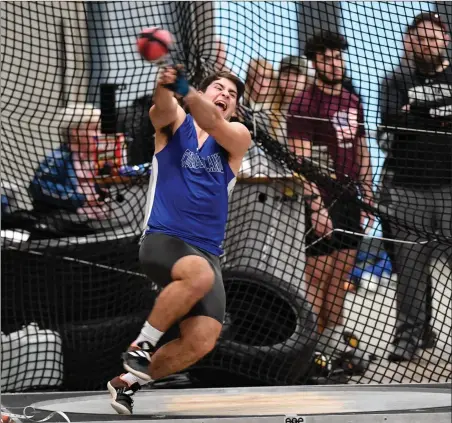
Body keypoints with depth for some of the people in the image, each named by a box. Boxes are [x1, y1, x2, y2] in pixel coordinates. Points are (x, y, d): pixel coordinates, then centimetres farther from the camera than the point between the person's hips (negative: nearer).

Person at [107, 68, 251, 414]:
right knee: (200, 274, -36)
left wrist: (185, 88, -34)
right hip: (162, 240, -3)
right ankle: (142, 344, -15)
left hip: (206, 253, 3)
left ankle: (129, 380, 8)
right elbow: (163, 109, -17)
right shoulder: (175, 122, 8)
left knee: (202, 340, -16)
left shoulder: (238, 137, 9)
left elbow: (213, 123, -14)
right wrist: (165, 86, -41)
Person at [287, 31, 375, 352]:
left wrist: (368, 196, 15)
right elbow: (301, 160, -15)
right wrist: (316, 205, -21)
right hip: (322, 201, -7)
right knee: (318, 276, -5)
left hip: (350, 200, 7)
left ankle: (333, 340, 18)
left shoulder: (353, 102, 13)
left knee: (341, 275, 10)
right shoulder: (304, 104, -9)